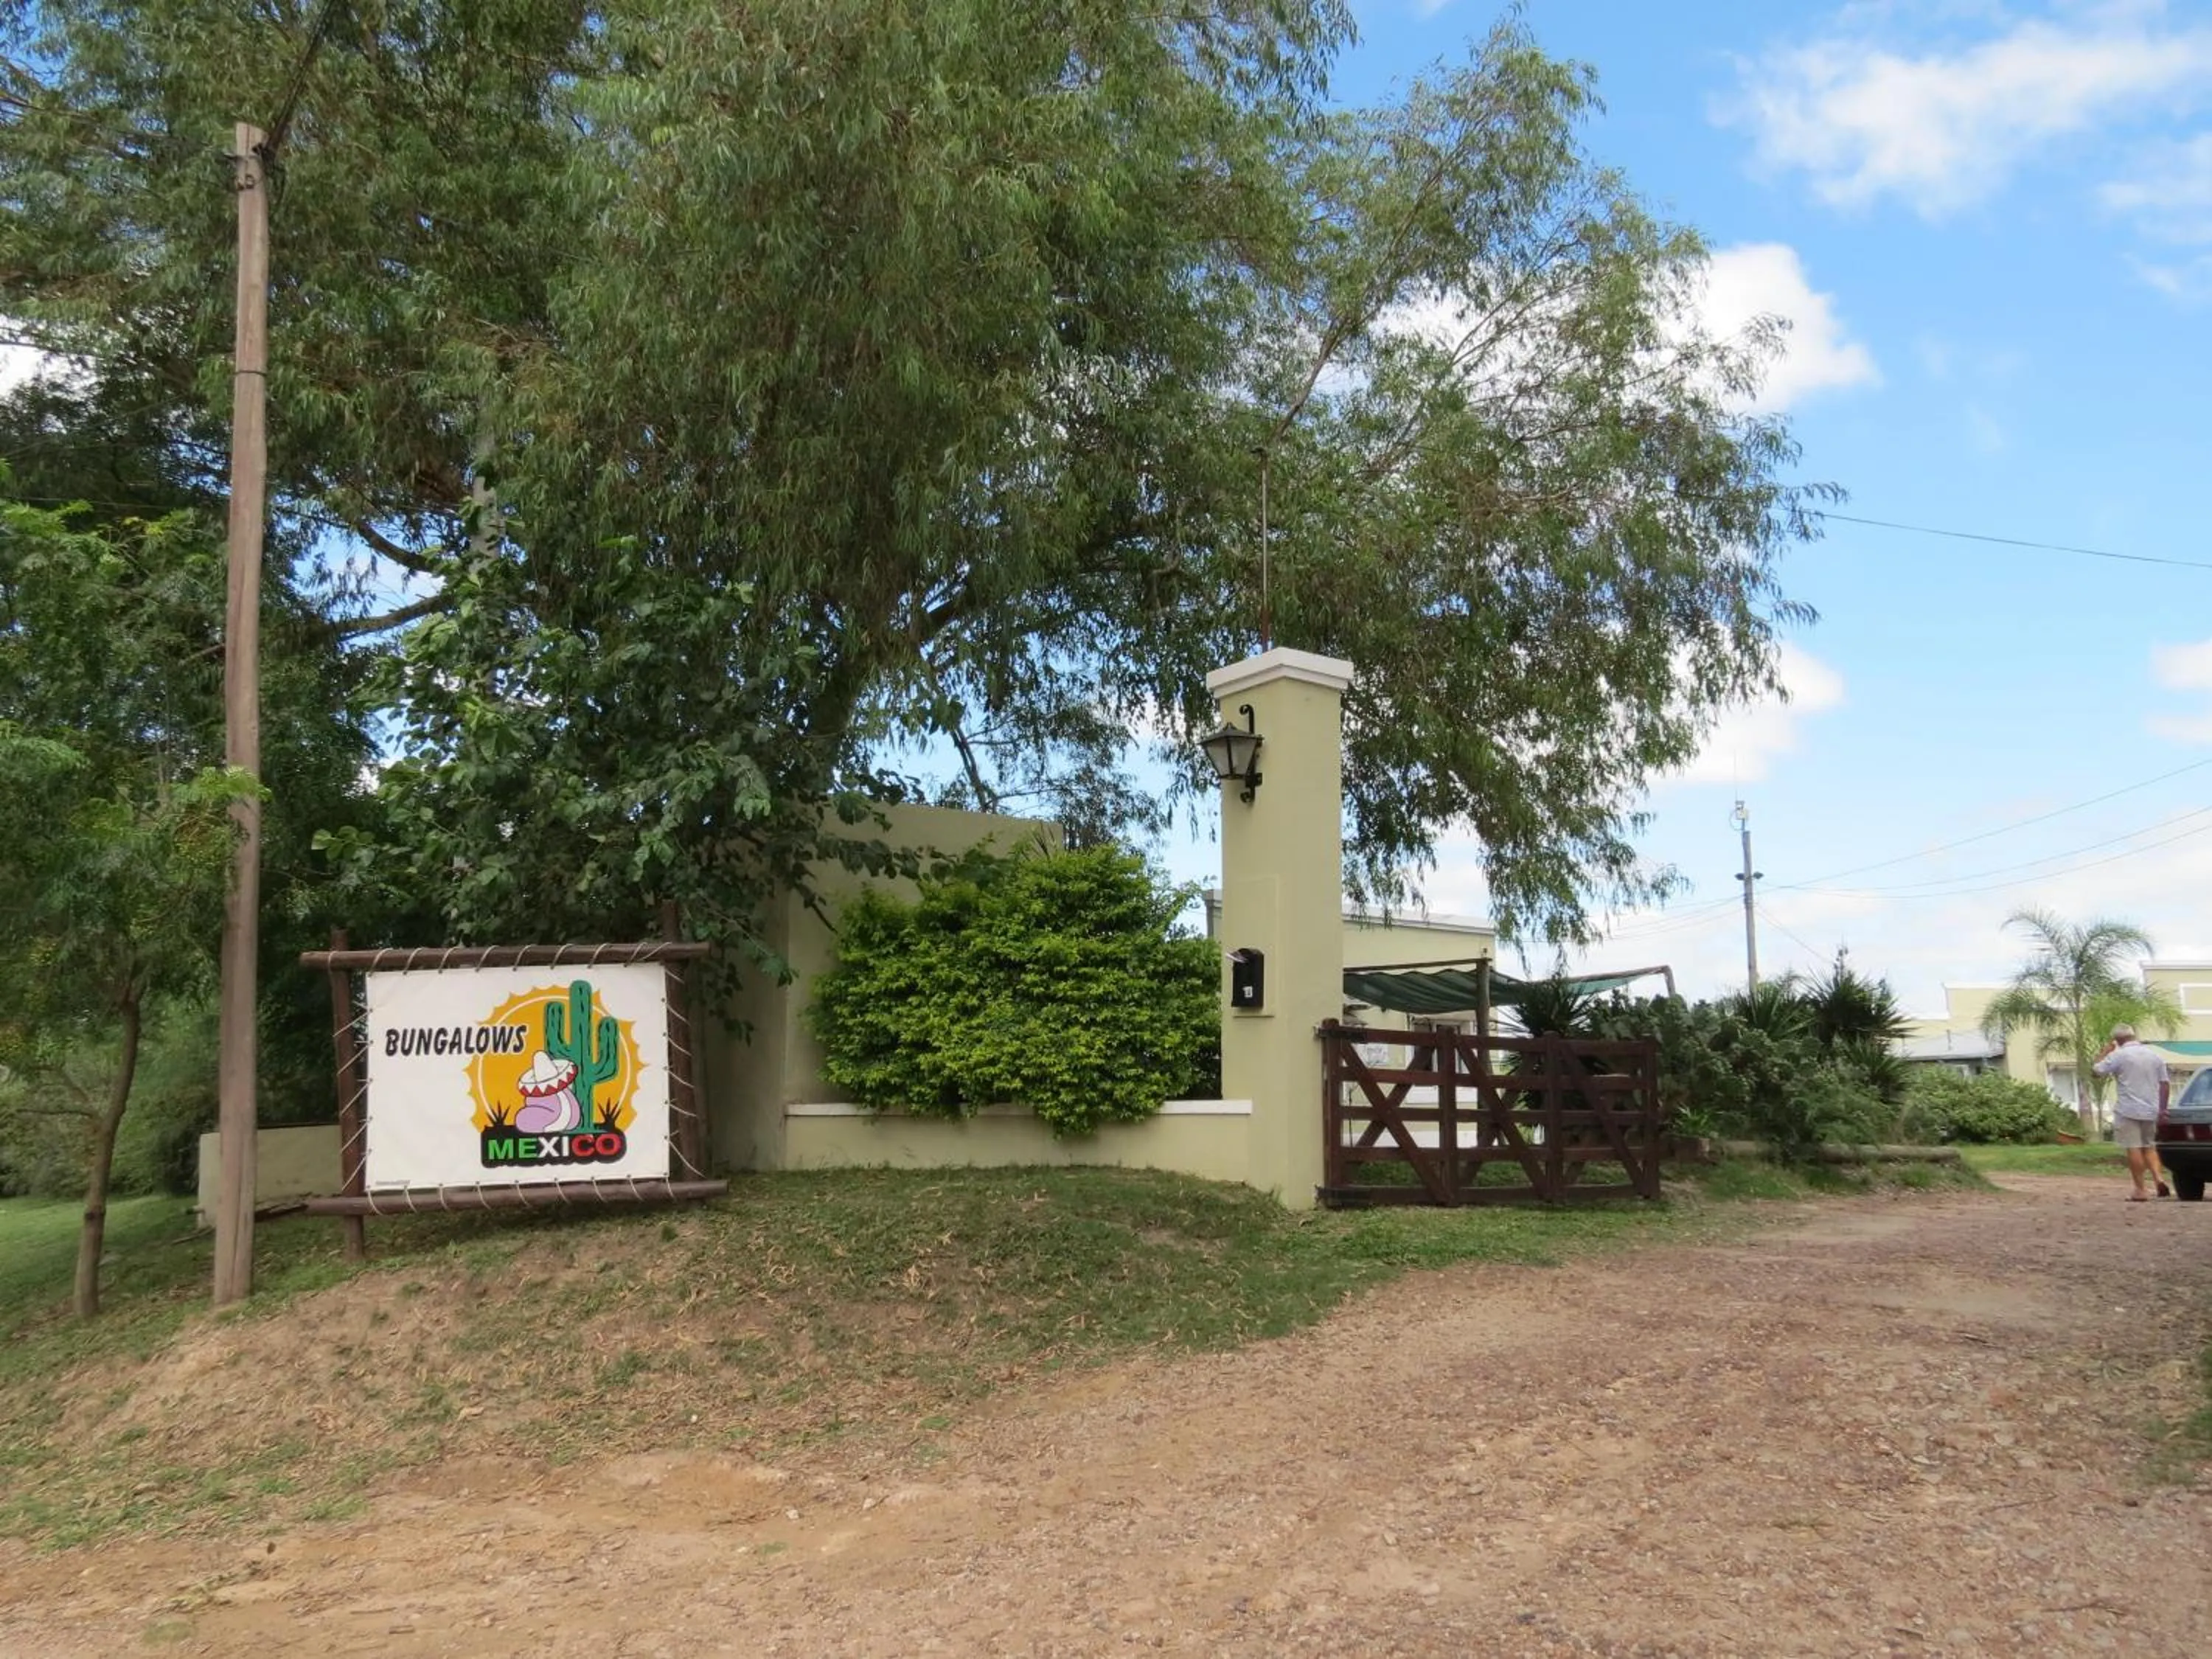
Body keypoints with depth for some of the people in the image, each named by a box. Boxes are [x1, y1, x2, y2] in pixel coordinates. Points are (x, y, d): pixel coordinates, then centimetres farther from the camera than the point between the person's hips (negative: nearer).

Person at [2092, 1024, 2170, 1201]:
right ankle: (2158, 1179, 1)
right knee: (2147, 1148, 20)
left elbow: (2096, 1070, -5)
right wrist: (2162, 1108, 17)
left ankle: (2141, 1190, -2)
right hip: (2150, 1111, 6)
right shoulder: (2155, 1055, 8)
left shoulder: (2119, 1055, -10)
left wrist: (2105, 1052, 8)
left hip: (2128, 1111, -6)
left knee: (2134, 1150, -2)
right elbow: (2165, 1084, 10)